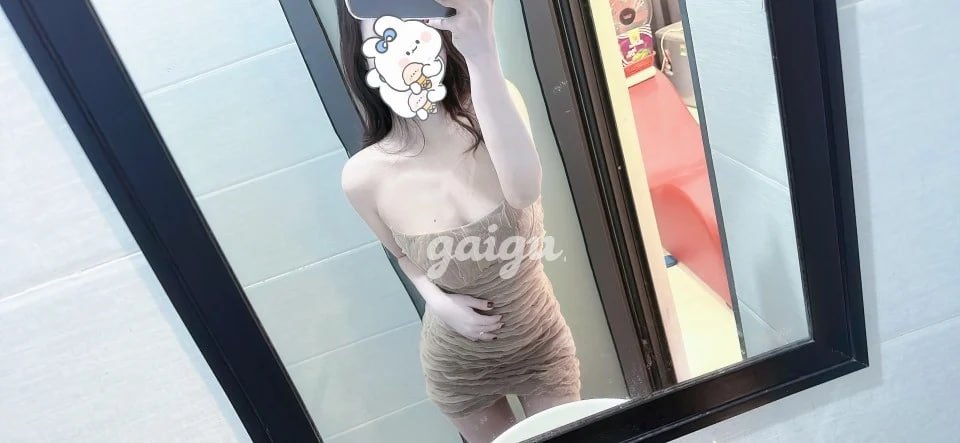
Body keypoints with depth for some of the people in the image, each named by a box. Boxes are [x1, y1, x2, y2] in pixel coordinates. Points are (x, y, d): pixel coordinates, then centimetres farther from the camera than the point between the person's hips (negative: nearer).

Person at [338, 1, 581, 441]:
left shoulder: (491, 111, -21)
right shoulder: (364, 177, -20)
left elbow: (524, 190, -44)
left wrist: (481, 53, -52)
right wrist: (439, 302, -17)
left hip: (543, 343, 1)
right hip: (458, 363, 0)